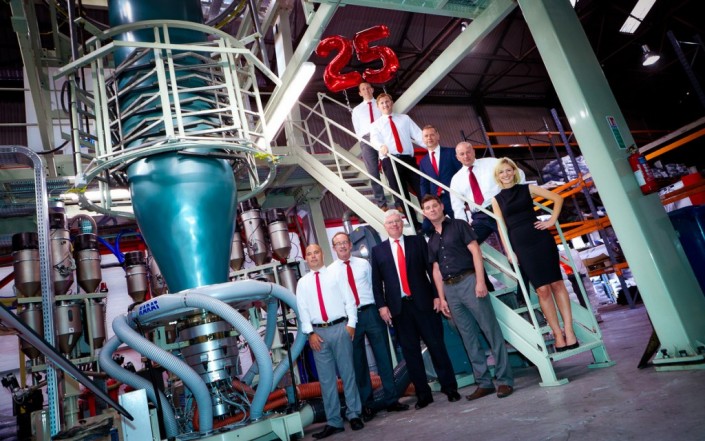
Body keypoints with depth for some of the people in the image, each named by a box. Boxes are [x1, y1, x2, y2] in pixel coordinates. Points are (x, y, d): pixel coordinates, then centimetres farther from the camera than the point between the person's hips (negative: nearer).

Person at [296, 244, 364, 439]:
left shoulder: (335, 274, 7)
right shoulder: (302, 283, 11)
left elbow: (349, 300, 2)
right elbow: (303, 310, 6)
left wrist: (351, 323, -8)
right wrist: (310, 332, -5)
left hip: (340, 328, -2)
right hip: (318, 332, 2)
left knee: (347, 372, 3)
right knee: (326, 378, 5)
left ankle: (354, 415, 14)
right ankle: (333, 422, 13)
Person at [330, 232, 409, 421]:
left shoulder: (364, 263, 8)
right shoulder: (330, 271, 3)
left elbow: (374, 285, 8)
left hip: (371, 312, 1)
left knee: (383, 355, 4)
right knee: (358, 362, 7)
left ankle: (391, 400, 16)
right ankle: (367, 404, 20)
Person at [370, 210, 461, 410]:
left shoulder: (418, 241, 7)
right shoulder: (378, 250, 8)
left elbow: (431, 269, 3)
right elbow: (376, 281, 5)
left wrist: (437, 295, -4)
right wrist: (381, 306, -4)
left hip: (423, 302, -1)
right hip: (398, 307, 1)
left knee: (436, 345, 4)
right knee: (410, 351, 6)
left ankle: (450, 387, 18)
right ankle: (423, 394, 17)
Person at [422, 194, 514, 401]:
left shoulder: (459, 225, 2)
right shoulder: (432, 240, 17)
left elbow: (476, 252, -5)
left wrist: (480, 281, -15)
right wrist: (442, 298, 12)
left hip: (468, 281, -5)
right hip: (450, 289, 5)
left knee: (491, 331, -2)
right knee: (469, 337, 8)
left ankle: (505, 379, 6)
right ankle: (484, 382, 15)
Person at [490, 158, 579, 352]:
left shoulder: (527, 189, 8)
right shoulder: (496, 199, 9)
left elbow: (558, 198, 10)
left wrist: (552, 221, 0)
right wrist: (509, 252, -2)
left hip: (541, 239, 0)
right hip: (520, 245, 0)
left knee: (557, 284, -1)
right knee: (542, 290, -2)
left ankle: (569, 330, 3)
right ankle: (558, 334, 6)